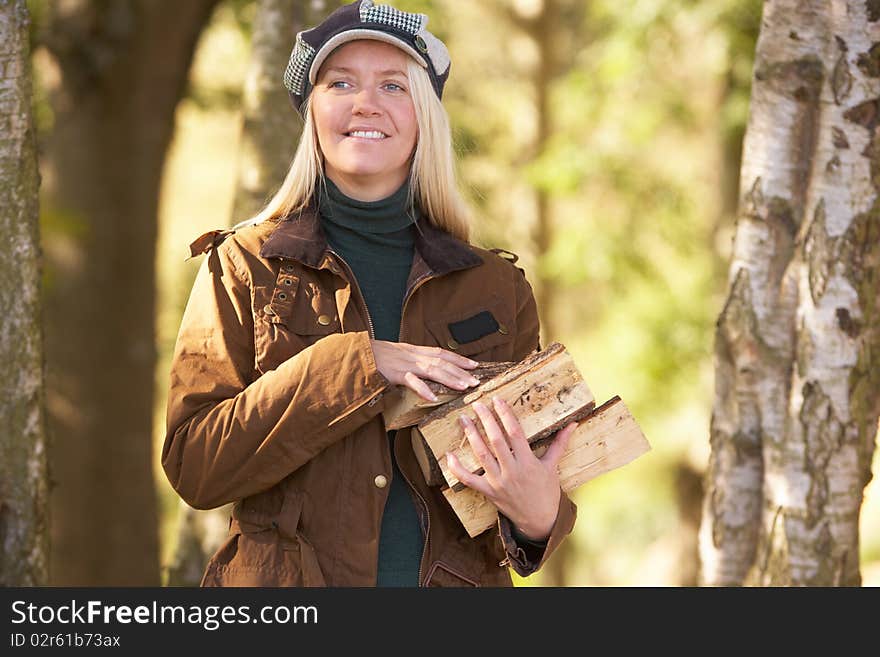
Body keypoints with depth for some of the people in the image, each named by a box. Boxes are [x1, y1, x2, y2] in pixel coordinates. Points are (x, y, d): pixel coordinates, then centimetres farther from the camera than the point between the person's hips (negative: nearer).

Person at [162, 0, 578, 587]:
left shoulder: (497, 287, 4)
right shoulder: (247, 266, -1)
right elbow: (192, 466, -10)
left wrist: (538, 516, -16)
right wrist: (356, 365, -18)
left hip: (454, 579, 2)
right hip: (283, 580, -1)